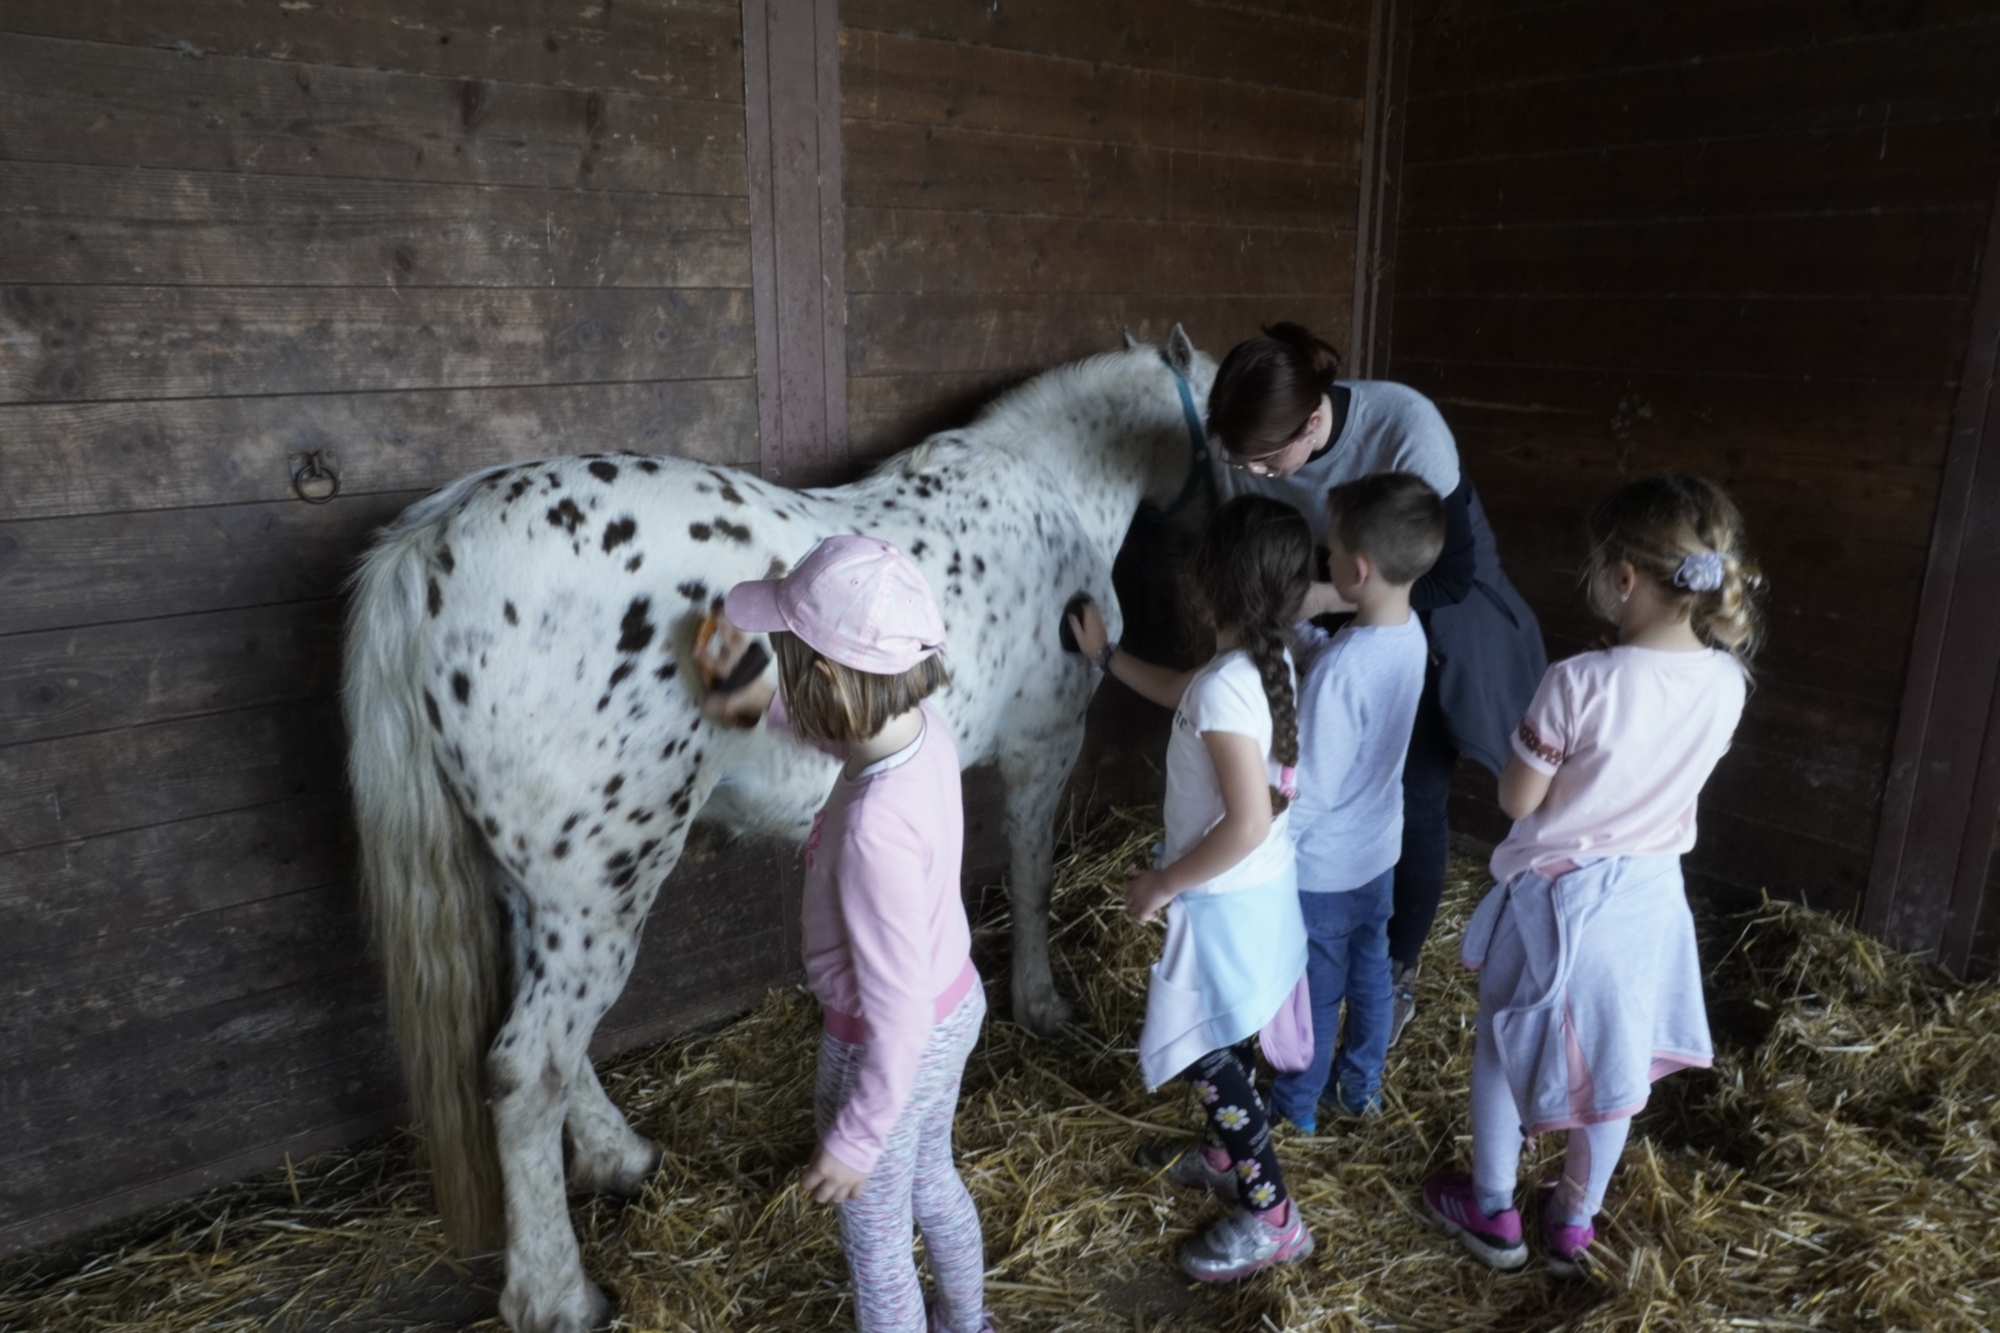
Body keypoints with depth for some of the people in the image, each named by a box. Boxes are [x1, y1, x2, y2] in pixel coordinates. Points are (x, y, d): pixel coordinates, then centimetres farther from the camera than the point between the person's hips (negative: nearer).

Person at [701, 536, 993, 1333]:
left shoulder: (874, 826, -39)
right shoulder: (922, 728, -15)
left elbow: (896, 1014, -29)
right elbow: (845, 731, 14)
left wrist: (854, 1141, -18)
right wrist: (769, 706, 13)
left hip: (893, 1050, -8)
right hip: (955, 1005, 8)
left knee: (874, 1237, 21)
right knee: (935, 1184, 34)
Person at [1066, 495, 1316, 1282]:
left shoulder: (1226, 686, -31)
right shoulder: (1268, 661, -2)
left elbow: (1248, 823, -33)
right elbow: (1187, 698, 20)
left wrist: (1164, 884, -20)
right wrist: (1107, 657, 26)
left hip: (1225, 901, -9)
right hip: (1260, 890, 9)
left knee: (1202, 1055, 8)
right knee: (1213, 1043, 27)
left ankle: (1271, 1219, 22)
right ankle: (1230, 1155, 47)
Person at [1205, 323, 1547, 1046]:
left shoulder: (1407, 428, -36)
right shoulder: (1244, 447, -23)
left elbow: (1450, 576, -27)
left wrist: (1320, 596, -36)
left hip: (1427, 623, -3)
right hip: (1324, 625, 4)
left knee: (1413, 801, 1)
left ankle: (1398, 977, 22)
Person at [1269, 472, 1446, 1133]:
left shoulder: (1339, 670, -34)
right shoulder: (1408, 632, -11)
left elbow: (1309, 792, -28)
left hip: (1321, 864, -7)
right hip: (1378, 847, 7)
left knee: (1315, 991, 15)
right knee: (1368, 968, 25)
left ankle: (1296, 1105, 38)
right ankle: (1361, 1086, 46)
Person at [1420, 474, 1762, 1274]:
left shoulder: (1581, 683, -28)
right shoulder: (1726, 683, -10)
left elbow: (1518, 799, -18)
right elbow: (1670, 772, 5)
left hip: (1559, 896, -5)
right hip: (1649, 893, 5)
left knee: (1503, 1049, 18)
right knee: (1614, 1061, 22)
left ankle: (1492, 1214, 33)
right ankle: (1574, 1223, 39)